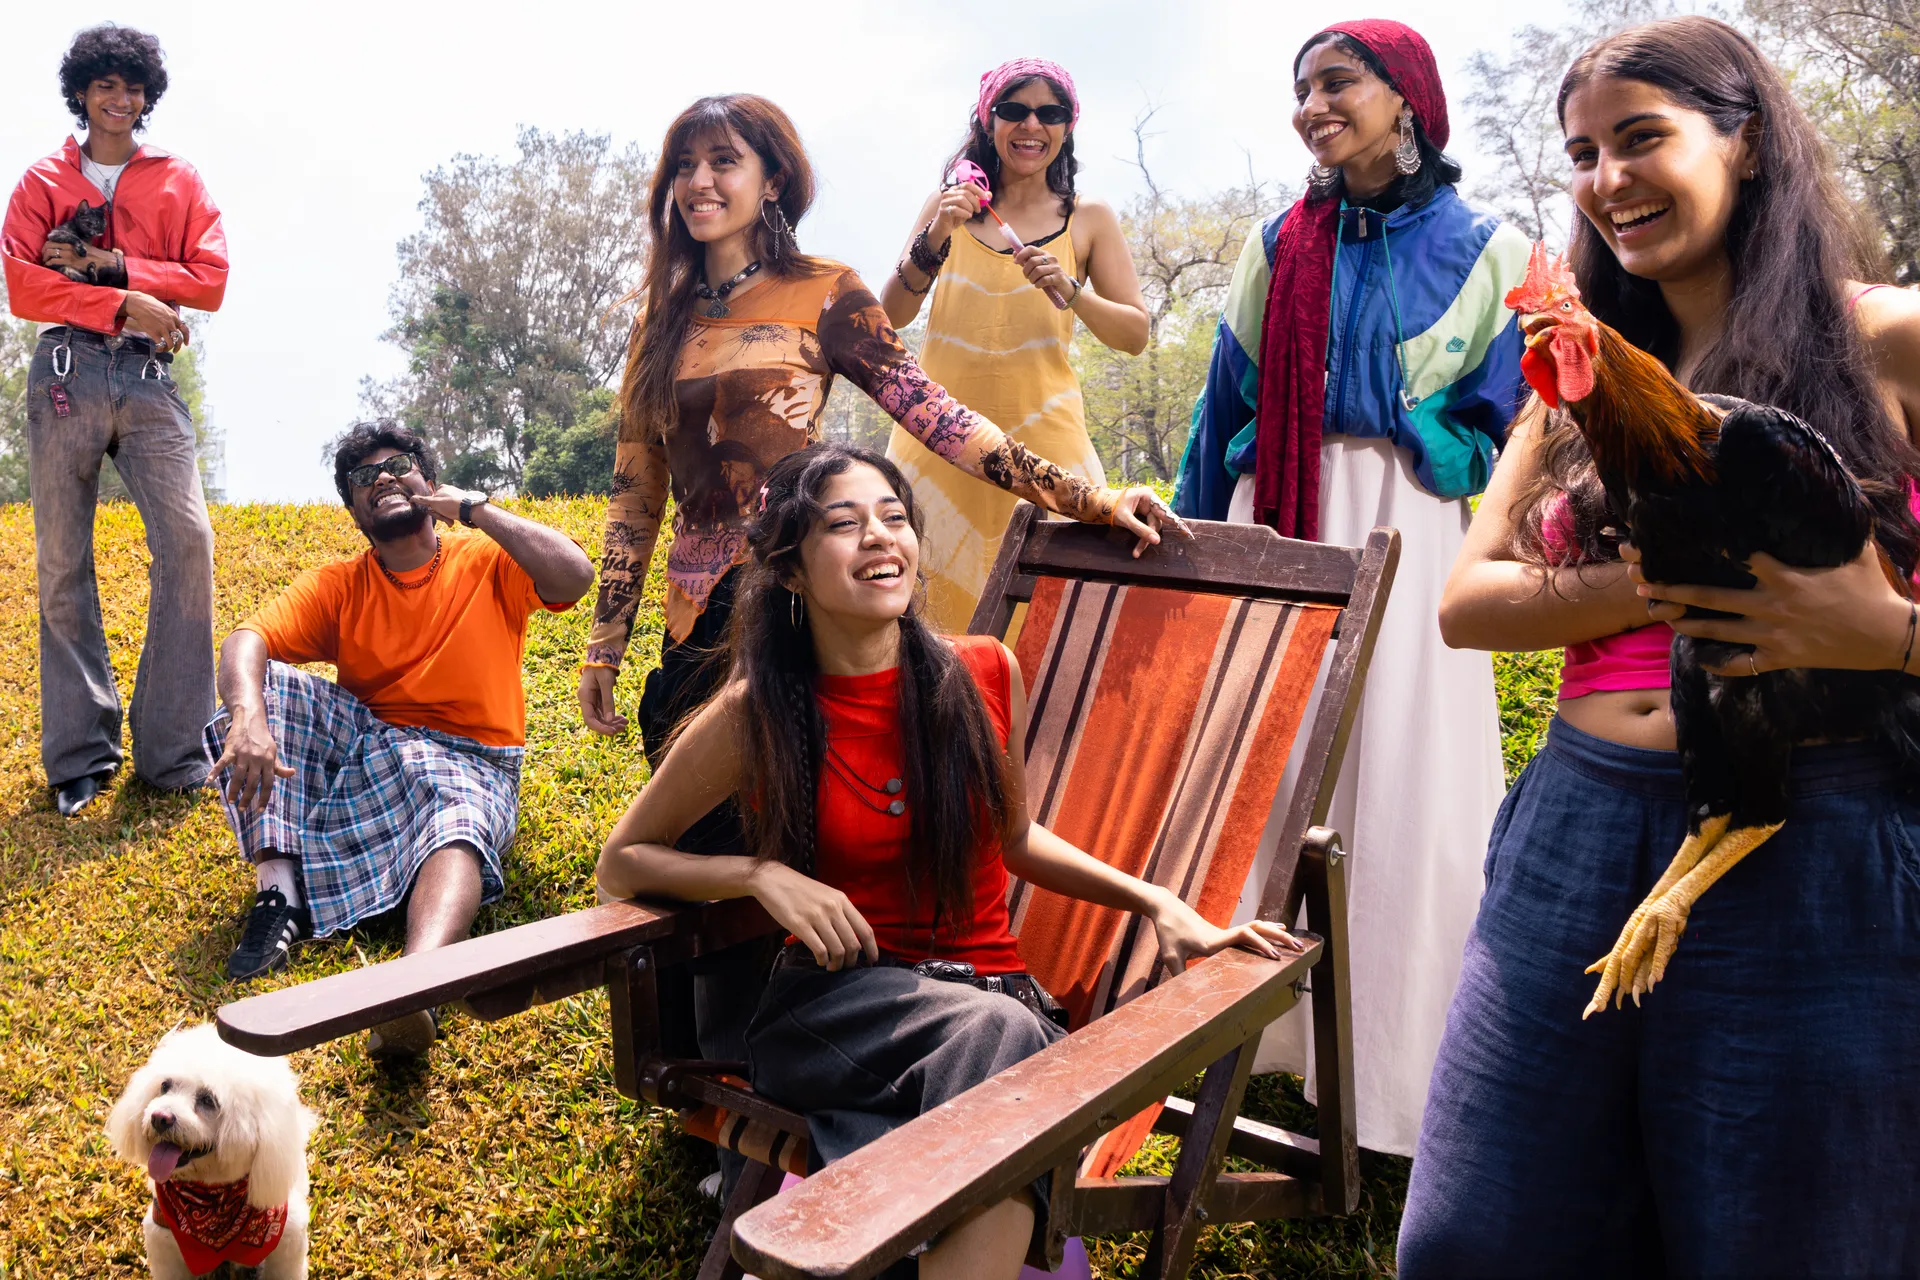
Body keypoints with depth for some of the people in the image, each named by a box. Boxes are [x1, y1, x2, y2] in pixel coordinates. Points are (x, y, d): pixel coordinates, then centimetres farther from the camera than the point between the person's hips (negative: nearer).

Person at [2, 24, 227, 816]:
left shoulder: (178, 181, 16)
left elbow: (210, 279, 3)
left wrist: (117, 264, -7)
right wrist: (125, 304, -10)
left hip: (149, 376, 0)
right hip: (67, 372, 0)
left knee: (187, 541, -16)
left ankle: (172, 754, -9)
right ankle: (80, 757, 6)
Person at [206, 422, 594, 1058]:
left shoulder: (487, 561, 2)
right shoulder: (338, 585, 9)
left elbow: (575, 577, -19)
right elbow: (246, 641, -9)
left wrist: (474, 507, -14)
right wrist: (248, 718, -32)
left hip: (467, 761, -4)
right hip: (359, 743, 4)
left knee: (460, 822, -38)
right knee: (260, 686, -15)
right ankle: (279, 887, -29)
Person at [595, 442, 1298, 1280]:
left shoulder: (983, 675, 2)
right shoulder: (756, 716, -5)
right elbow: (620, 865, 5)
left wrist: (1156, 902, 6)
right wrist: (763, 875, -13)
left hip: (991, 987, 2)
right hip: (836, 1005, -2)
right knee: (998, 1033, -36)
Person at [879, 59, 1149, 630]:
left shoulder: (1089, 219, 8)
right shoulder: (950, 205, 9)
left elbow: (1135, 335, 4)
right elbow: (892, 317, 5)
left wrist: (1070, 291, -13)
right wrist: (935, 238, -10)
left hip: (1040, 431, 0)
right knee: (930, 589, -2)